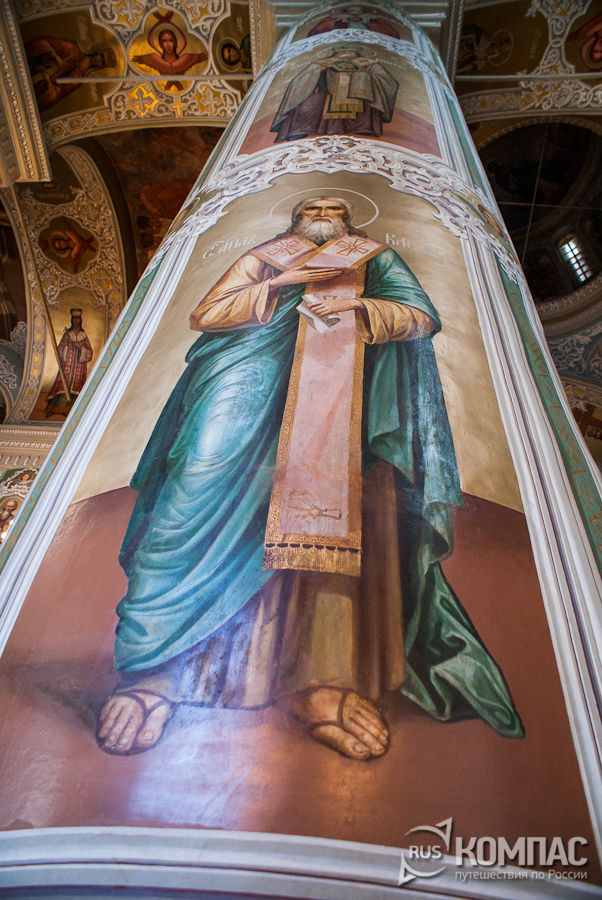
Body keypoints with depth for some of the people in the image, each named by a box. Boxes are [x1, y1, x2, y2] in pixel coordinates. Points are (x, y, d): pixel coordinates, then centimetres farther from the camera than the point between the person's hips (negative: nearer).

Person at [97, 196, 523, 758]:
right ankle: (159, 668, -27)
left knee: (339, 493, -30)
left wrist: (355, 306, -4)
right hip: (255, 372, 0)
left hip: (339, 382, 1)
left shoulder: (376, 259, 30)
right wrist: (288, 283, 3)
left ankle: (323, 677, -33)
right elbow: (205, 314, 13)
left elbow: (423, 316, 13)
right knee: (213, 473, -27)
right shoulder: (264, 258, 30)